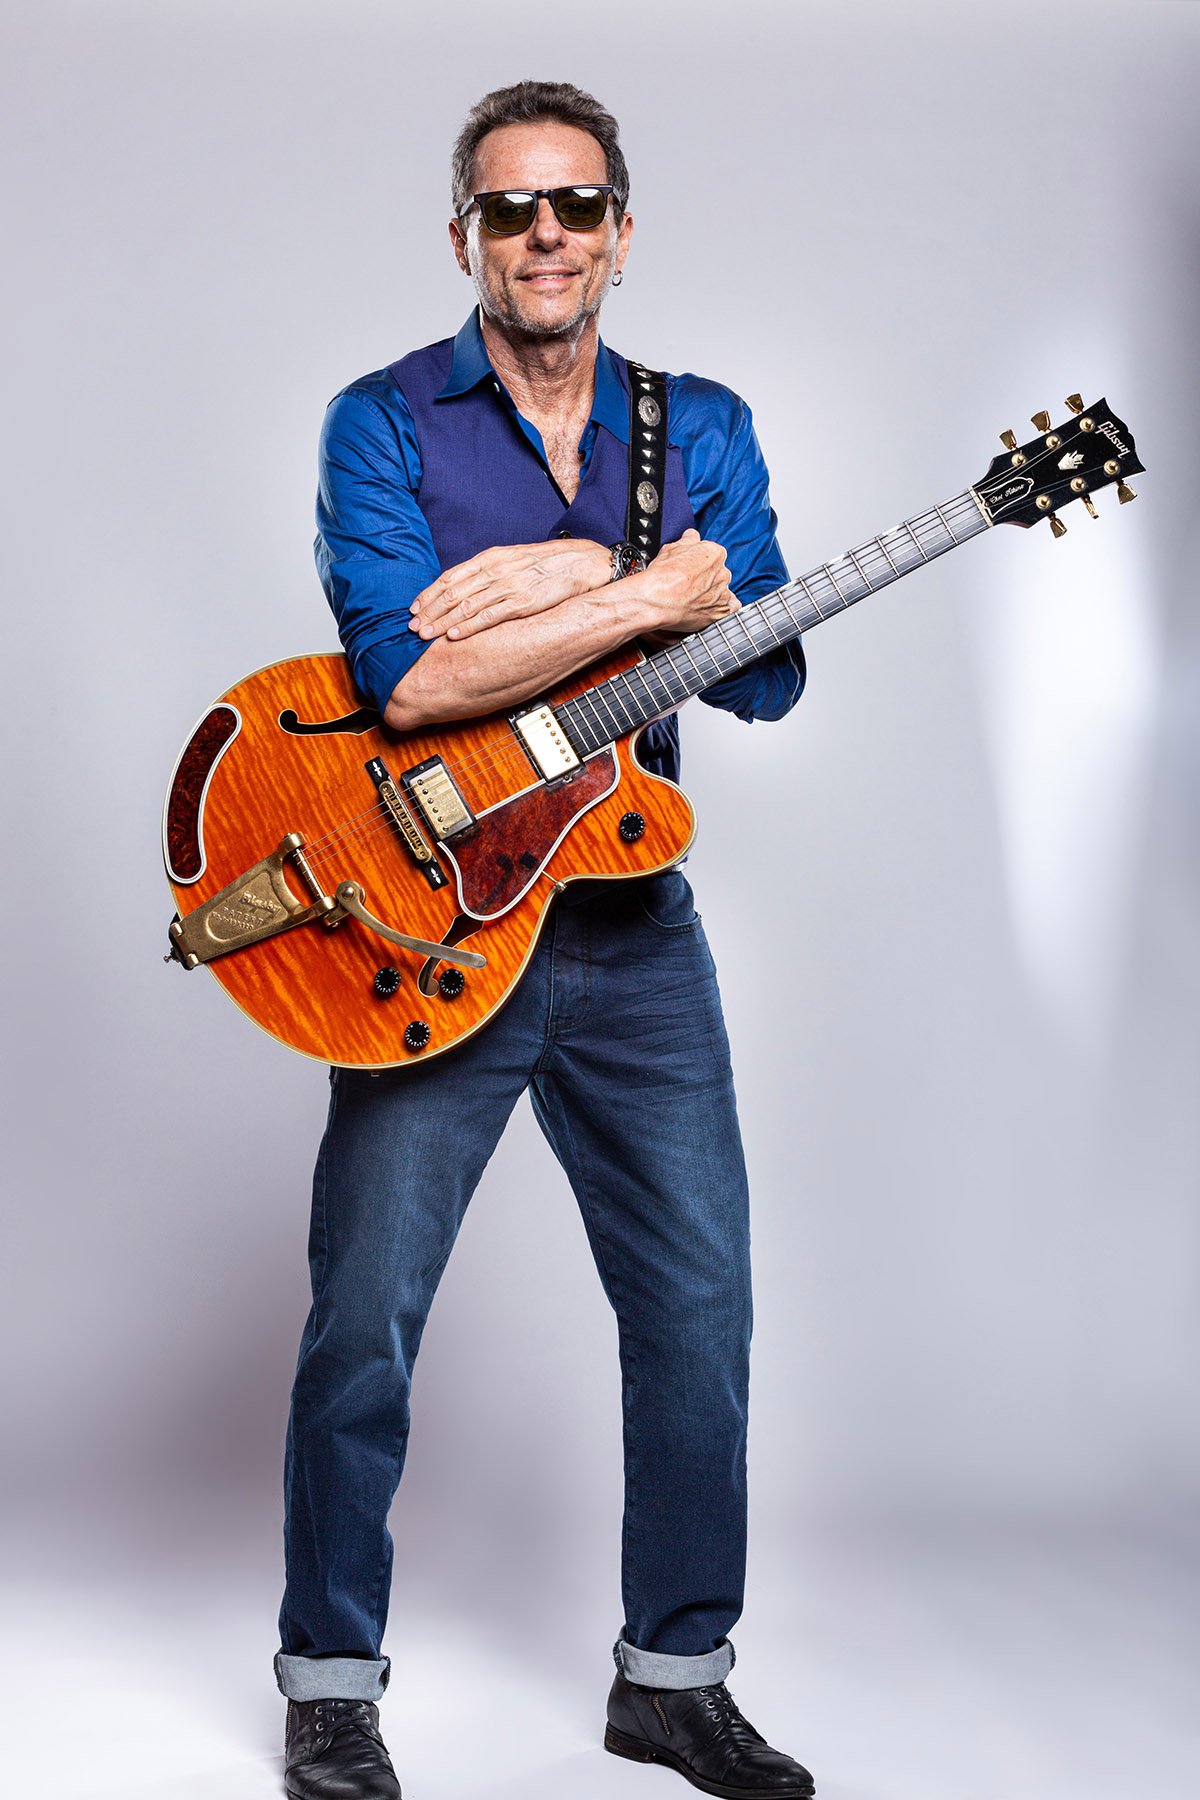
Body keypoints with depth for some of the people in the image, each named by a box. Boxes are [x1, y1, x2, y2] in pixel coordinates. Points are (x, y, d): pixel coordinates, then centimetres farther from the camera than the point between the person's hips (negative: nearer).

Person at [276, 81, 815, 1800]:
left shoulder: (703, 429, 7)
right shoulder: (386, 421, -5)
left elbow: (765, 673, -6)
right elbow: (408, 674, -21)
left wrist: (567, 577, -18)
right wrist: (648, 589, -20)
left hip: (634, 930, 4)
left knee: (699, 1306, 8)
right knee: (363, 1320, 1)